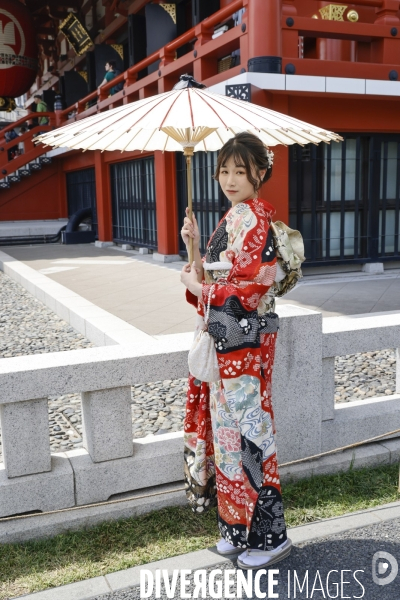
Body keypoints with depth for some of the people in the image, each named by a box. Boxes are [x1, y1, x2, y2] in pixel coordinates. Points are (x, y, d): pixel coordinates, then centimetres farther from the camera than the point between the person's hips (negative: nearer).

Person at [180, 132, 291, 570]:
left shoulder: (254, 220, -15)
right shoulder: (234, 217, 14)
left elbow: (251, 288, -21)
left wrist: (198, 287, -10)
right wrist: (196, 246, 5)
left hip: (245, 344, -10)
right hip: (226, 341, 10)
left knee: (244, 430, -1)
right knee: (228, 427, 15)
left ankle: (269, 535, 16)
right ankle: (240, 527, 29)